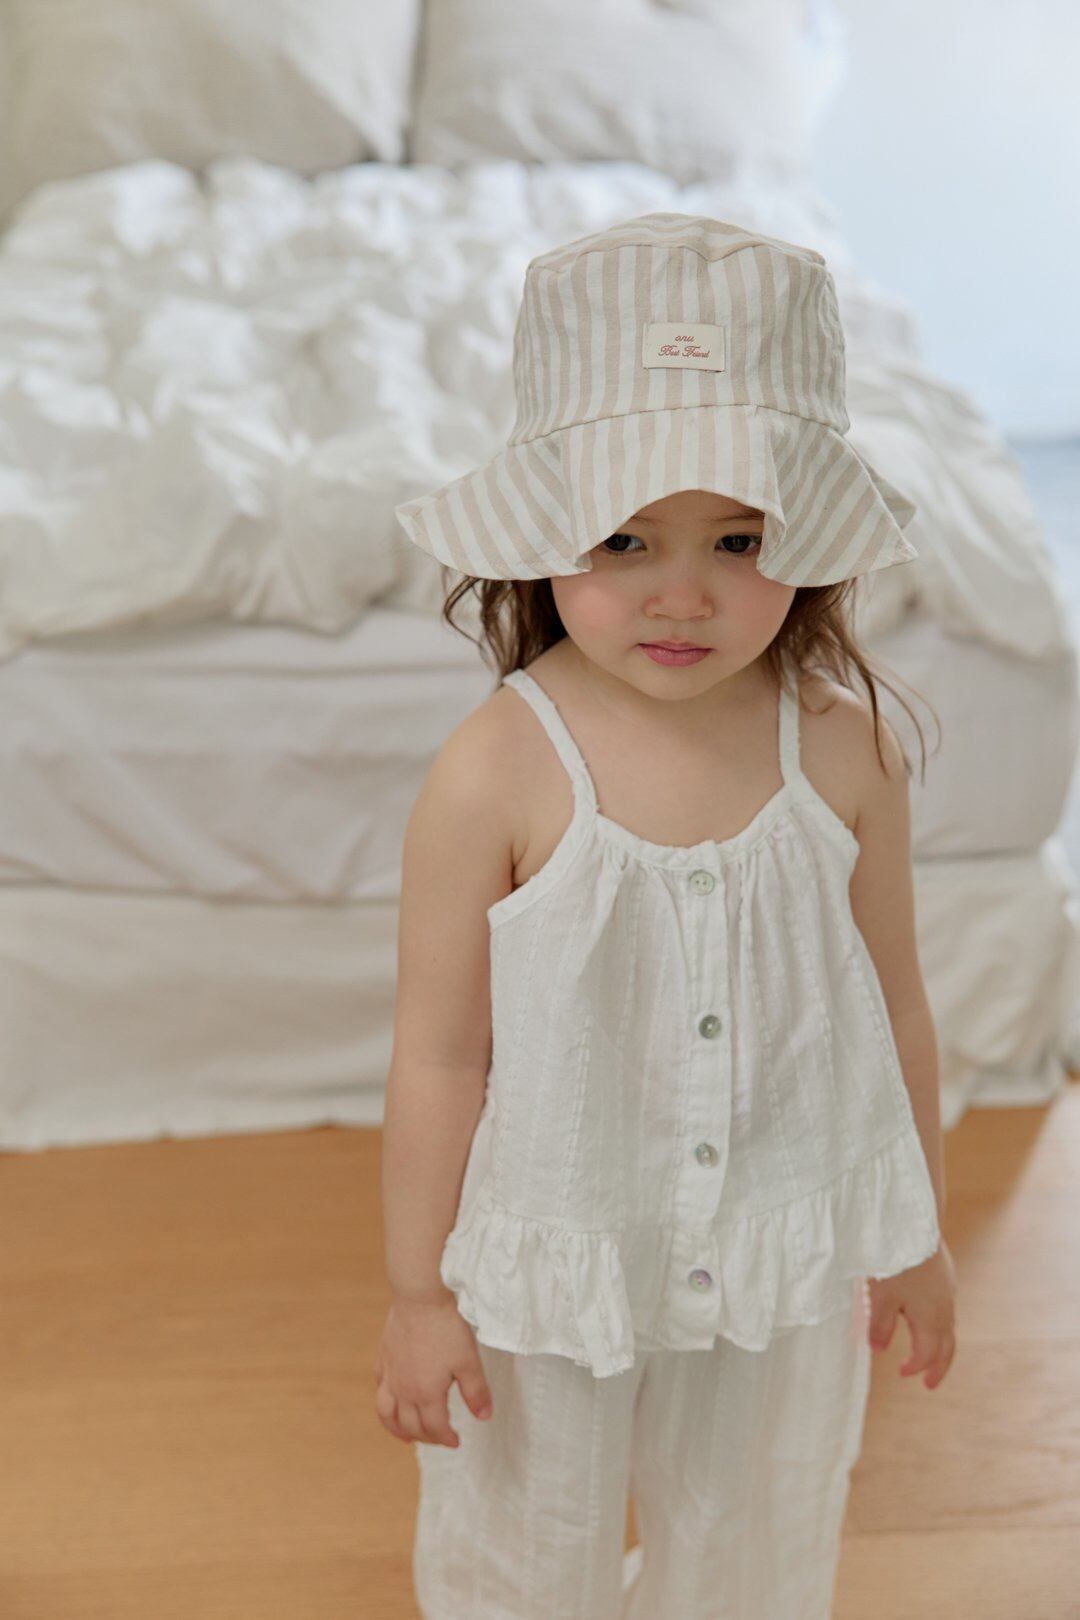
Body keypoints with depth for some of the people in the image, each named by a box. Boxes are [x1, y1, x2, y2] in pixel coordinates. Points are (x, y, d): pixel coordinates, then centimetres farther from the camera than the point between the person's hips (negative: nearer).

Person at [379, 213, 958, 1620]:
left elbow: (893, 1009, -1)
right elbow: (440, 1055, -14)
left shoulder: (846, 753, -15)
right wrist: (417, 1294, -6)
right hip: (547, 1262, -2)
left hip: (782, 1257, 3)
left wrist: (919, 1236, 9)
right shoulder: (496, 777, -23)